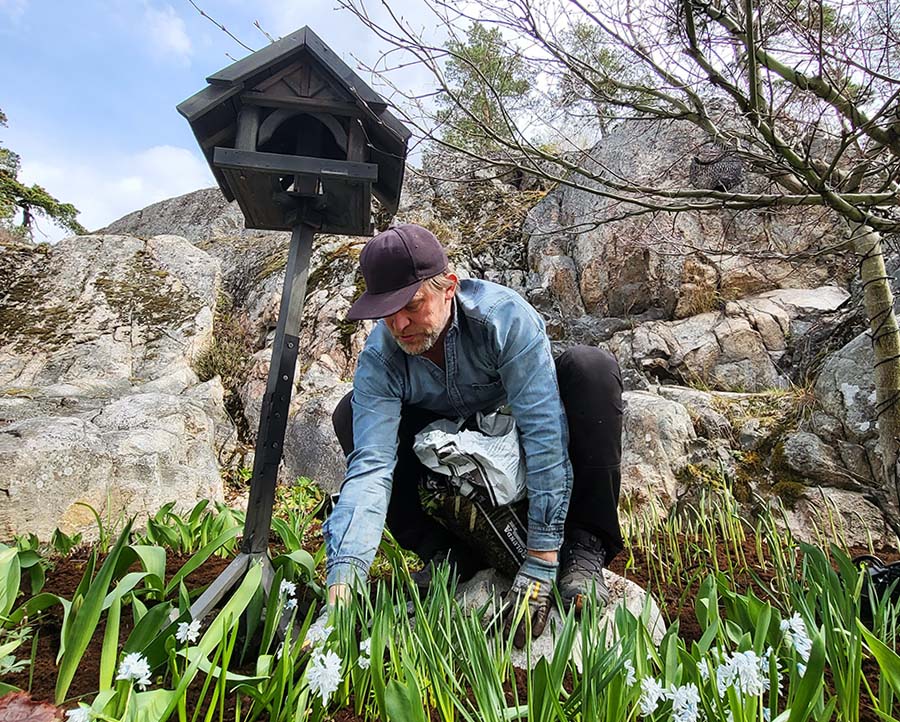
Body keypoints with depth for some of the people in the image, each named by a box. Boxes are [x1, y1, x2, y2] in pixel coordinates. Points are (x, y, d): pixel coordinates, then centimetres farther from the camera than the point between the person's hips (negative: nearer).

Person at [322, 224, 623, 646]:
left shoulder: (505, 315, -34)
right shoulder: (378, 359, -25)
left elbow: (545, 437, -37)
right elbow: (370, 465, -32)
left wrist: (540, 564, -38)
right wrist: (342, 579, -45)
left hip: (517, 432, -2)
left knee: (592, 368, -30)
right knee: (351, 415, -17)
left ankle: (584, 548, -22)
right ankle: (442, 553, -9)